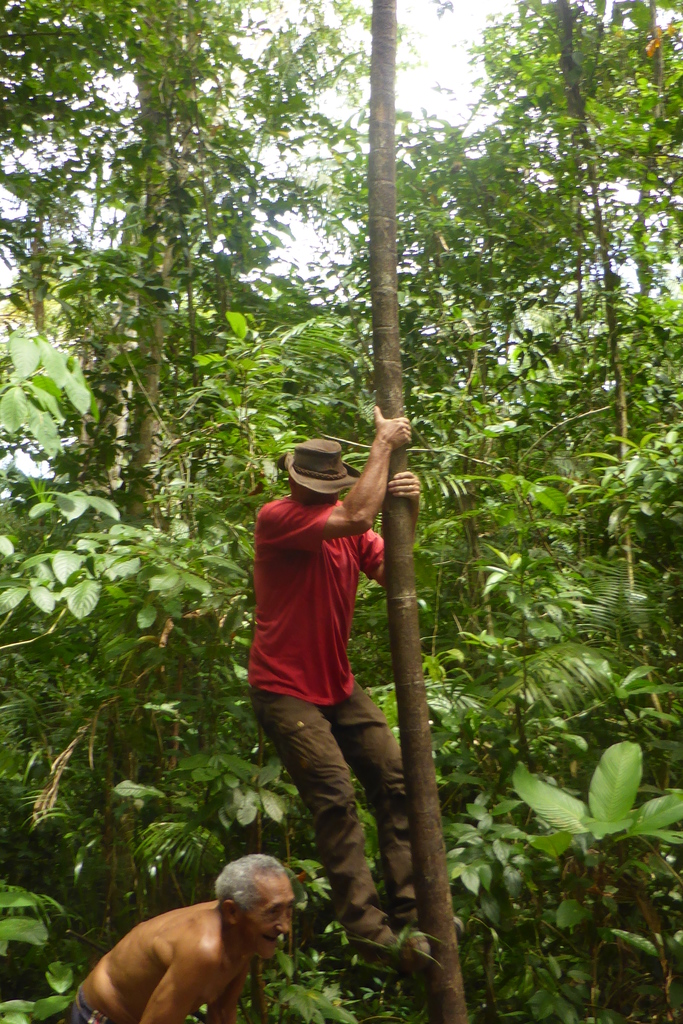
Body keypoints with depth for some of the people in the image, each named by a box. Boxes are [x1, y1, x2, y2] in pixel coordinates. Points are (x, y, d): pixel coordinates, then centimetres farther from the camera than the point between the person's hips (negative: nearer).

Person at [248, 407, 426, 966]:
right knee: (336, 798, -12)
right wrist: (383, 442, -21)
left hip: (338, 685, 7)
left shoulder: (347, 523, 5)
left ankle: (409, 910, 8)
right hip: (285, 688, -7)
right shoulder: (276, 518, -16)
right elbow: (356, 518, -30)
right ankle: (368, 930, -3)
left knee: (397, 778, -1)